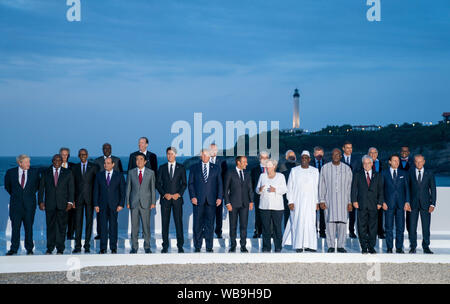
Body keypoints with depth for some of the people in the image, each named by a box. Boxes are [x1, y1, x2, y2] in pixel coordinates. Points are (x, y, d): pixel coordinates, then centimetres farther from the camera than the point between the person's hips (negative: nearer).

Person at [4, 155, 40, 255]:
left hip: (29, 204, 0)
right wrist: (14, 194, 14)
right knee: (15, 227, 2)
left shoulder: (34, 172, 1)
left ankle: (29, 248, 13)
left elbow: (38, 185, 15)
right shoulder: (10, 172, 0)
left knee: (29, 226, 5)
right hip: (16, 204, 0)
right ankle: (13, 249, 9)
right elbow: (7, 186, 15)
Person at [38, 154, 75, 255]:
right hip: (49, 204, 1)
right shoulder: (46, 173, 9)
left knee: (62, 226, 0)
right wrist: (40, 201, -2)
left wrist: (70, 202, -6)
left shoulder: (67, 173, 7)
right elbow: (41, 188, 8)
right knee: (50, 226, 4)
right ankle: (50, 248, 12)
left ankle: (60, 249, 6)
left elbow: (71, 188, 4)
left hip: (62, 205, -1)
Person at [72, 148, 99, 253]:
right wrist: (72, 199, 0)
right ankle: (77, 246, 4)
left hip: (90, 198, -1)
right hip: (78, 198, 1)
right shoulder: (75, 168, 10)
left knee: (89, 221, 0)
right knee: (78, 222, 0)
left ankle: (87, 245, 6)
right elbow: (72, 184, 8)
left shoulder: (93, 167, 4)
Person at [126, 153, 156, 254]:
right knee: (134, 226, 2)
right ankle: (134, 247, 10)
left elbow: (153, 188, 5)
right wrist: (127, 202, 2)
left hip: (145, 203, -1)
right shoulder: (131, 172, 7)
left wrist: (153, 202, 0)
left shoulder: (151, 172, 5)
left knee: (146, 226, 1)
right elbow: (128, 188, 8)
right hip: (134, 203, 1)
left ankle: (147, 247, 10)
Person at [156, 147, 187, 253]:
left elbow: (184, 183, 7)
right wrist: (164, 194, -7)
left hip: (177, 198, -1)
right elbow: (158, 183, 6)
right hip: (165, 199, 1)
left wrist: (179, 194, -8)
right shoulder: (162, 168, 9)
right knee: (164, 222, 1)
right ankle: (165, 246, 7)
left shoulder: (181, 168, 8)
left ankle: (180, 246, 2)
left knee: (178, 221, -3)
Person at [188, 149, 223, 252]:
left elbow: (219, 184, 10)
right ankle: (197, 247, 9)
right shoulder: (194, 168, 9)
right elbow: (190, 183, 6)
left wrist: (219, 197, -1)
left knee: (210, 224, 2)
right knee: (198, 224, 1)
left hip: (211, 201, 1)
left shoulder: (215, 168, 12)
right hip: (198, 200, -1)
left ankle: (209, 247, 8)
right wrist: (192, 196, -6)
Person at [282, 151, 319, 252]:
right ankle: (298, 245, 3)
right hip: (297, 201, -1)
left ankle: (309, 245, 2)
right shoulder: (294, 171, 3)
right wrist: (290, 201, -5)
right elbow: (289, 187, 2)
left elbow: (317, 187, 8)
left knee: (310, 222, -3)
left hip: (310, 201, 1)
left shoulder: (315, 171, 7)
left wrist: (317, 202, 3)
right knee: (298, 222, -2)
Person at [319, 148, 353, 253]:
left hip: (343, 200, 1)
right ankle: (330, 246, 3)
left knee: (342, 222, -4)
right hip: (329, 200, 0)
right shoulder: (325, 168, 6)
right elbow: (321, 185, 6)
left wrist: (350, 202, 2)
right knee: (330, 222, -4)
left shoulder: (347, 169, 7)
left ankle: (341, 246, 4)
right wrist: (321, 200, 0)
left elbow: (350, 186, 7)